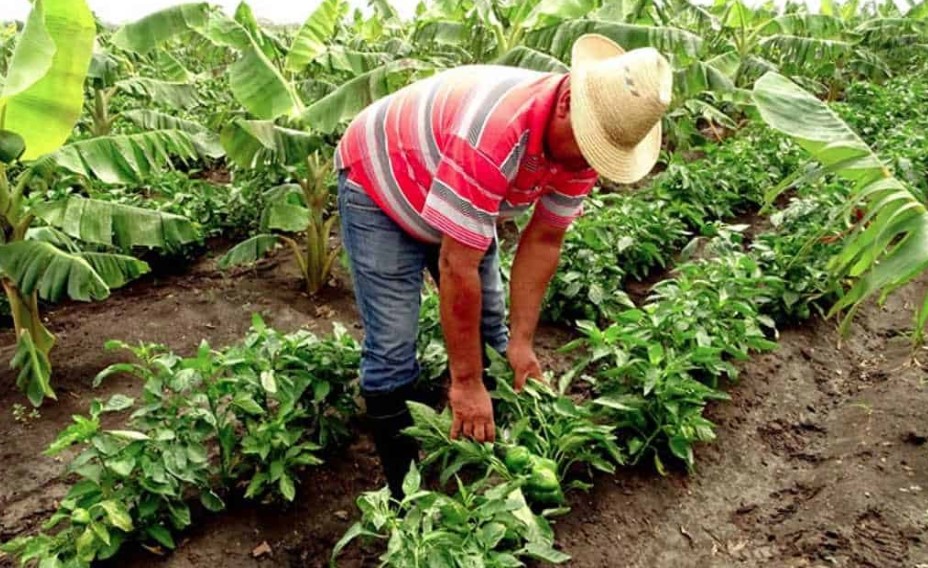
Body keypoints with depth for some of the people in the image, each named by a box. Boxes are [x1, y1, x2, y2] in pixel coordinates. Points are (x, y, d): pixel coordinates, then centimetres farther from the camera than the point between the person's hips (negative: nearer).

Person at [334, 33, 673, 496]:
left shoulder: (581, 135, -17)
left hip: (453, 193, 7)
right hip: (378, 184, -7)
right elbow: (457, 268, -36)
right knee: (393, 349, -11)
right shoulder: (492, 135, -42)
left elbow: (543, 240, -8)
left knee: (489, 331, 8)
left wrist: (521, 340, -10)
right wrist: (466, 381, -27)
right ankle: (406, 487, 8)